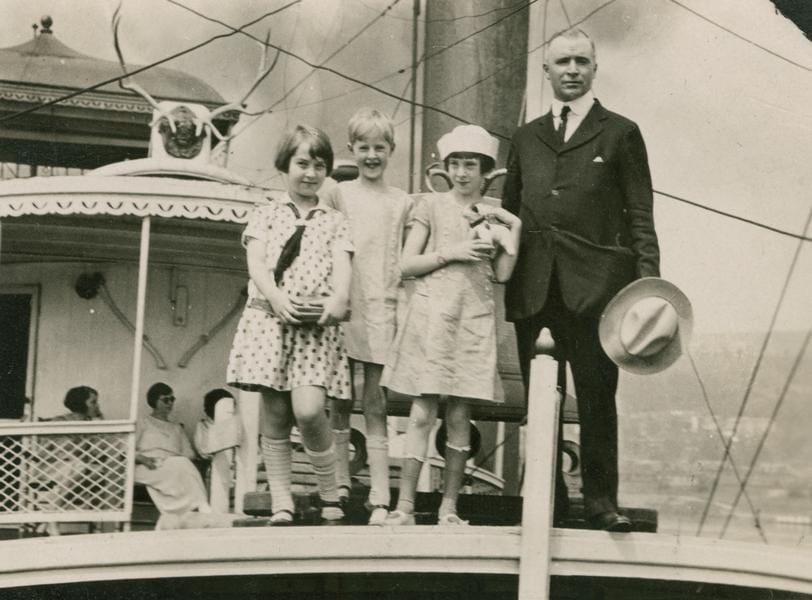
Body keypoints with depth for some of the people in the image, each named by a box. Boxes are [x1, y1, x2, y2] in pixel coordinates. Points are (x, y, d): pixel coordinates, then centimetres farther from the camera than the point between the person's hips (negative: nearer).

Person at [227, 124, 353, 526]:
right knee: (275, 414, -1)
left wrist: (339, 300, -21)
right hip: (270, 316, 0)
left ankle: (330, 495, 3)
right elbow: (256, 262, 0)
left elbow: (342, 264, 2)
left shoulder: (334, 221, 16)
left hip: (317, 324, 0)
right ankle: (281, 505, 5)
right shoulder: (266, 214, 13)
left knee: (309, 410, -16)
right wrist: (277, 298, -20)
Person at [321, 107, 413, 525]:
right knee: (339, 401, 6)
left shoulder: (402, 203, 9)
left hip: (380, 310, -1)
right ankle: (340, 486, 18)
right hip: (341, 306, 1)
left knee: (375, 406, -3)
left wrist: (404, 308, 0)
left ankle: (380, 501, -6)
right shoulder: (338, 194, 8)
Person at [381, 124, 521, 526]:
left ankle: (449, 506, 6)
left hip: (474, 316, 2)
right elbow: (407, 265, 3)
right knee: (422, 411, -7)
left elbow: (502, 273, 5)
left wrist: (514, 229, 0)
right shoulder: (431, 206, 7)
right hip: (431, 312, -2)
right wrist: (451, 253, -7)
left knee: (459, 414, 1)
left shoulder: (496, 215, 14)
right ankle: (405, 505, -6)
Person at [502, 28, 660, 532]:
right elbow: (509, 211, 19)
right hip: (534, 287, 4)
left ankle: (601, 499, 5)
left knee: (597, 396, -2)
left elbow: (640, 217, 3)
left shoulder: (620, 133, 8)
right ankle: (549, 498, 14)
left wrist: (649, 283, -8)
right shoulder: (527, 137, 19)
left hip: (594, 284, -3)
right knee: (538, 398, 5)